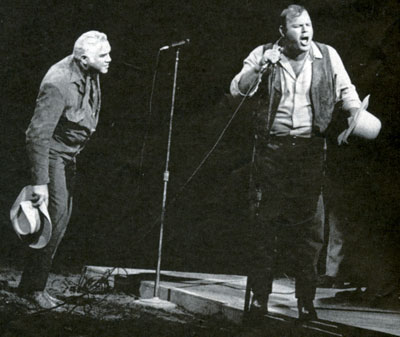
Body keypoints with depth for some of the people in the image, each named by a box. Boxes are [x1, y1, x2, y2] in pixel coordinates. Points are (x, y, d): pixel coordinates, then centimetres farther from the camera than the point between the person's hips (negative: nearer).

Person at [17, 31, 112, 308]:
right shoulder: (59, 85, -29)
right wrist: (40, 181, -30)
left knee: (63, 216, 11)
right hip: (52, 152, -9)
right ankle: (34, 287, 0)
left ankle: (32, 282, 21)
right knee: (55, 216, -12)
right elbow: (39, 133, -30)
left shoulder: (90, 74, -2)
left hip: (69, 154, 9)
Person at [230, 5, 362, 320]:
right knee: (266, 221, 1)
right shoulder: (263, 55, 6)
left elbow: (345, 90, 10)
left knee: (309, 222, -1)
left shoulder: (328, 56, 8)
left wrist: (358, 115, -7)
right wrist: (259, 68, -14)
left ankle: (306, 300, 7)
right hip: (272, 148, 0)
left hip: (311, 149, 1)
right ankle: (259, 295, 10)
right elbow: (238, 90, 1)